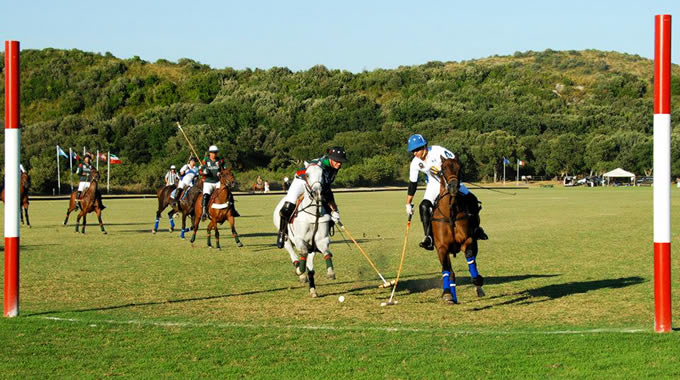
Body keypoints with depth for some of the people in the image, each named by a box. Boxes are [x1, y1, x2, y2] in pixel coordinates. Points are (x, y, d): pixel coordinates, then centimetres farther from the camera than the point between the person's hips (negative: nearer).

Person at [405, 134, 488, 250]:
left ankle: (475, 229, 7)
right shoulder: (415, 163, -11)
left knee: (471, 200, -15)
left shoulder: (438, 151, -24)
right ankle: (429, 238, -19)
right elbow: (412, 183, -1)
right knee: (424, 207, -22)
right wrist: (408, 203, 0)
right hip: (434, 185, 2)